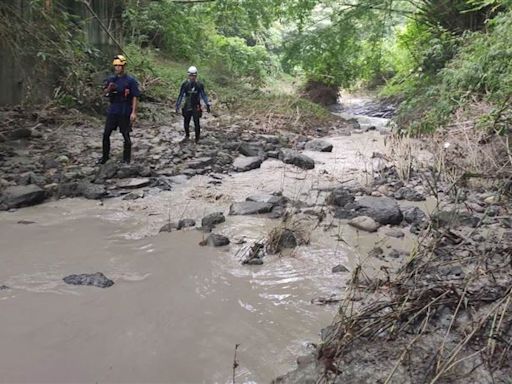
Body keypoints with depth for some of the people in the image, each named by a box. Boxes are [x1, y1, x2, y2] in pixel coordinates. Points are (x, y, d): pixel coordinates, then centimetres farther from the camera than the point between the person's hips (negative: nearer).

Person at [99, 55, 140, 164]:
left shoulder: (130, 81, -6)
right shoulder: (111, 79, 8)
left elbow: (135, 97, -9)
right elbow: (104, 94, 11)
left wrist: (133, 112, -15)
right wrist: (109, 88, -10)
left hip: (124, 112, -5)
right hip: (112, 111, 5)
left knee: (126, 135, 2)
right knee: (106, 134, 6)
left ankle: (126, 158, 14)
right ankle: (105, 156, 20)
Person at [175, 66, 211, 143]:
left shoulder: (199, 85, -4)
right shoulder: (184, 84, -3)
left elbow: (203, 95, 3)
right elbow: (181, 96, 3)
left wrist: (208, 105, -1)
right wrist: (177, 106, 3)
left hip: (196, 107, -1)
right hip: (187, 107, 1)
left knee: (196, 123, -7)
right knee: (186, 123, 8)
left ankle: (197, 138, 7)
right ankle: (187, 135, 33)